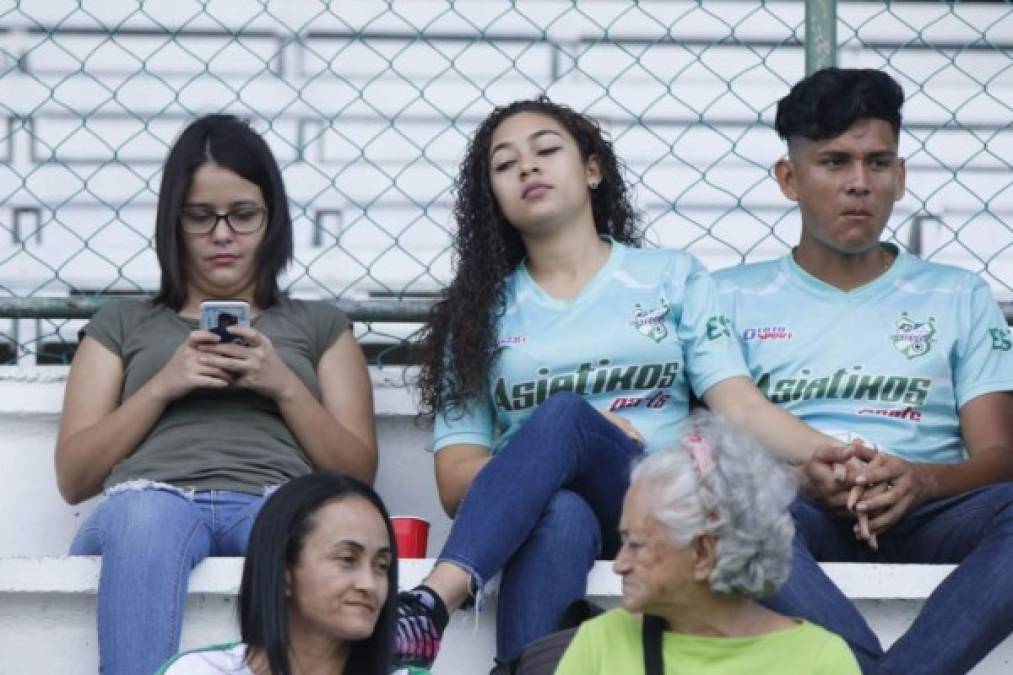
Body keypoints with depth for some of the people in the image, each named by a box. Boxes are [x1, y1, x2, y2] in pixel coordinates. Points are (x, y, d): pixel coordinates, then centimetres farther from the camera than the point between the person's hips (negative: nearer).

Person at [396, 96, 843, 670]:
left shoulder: (674, 278, 16)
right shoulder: (481, 310, 17)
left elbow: (741, 408, 2)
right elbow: (456, 480, 8)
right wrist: (539, 457, -12)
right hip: (536, 514, 1)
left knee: (563, 415, -34)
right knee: (562, 517, -38)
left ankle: (433, 604, -55)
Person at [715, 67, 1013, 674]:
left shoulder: (959, 297, 19)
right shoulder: (734, 298, 17)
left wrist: (920, 480, -14)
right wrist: (797, 476, -16)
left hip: (923, 521, 1)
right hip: (799, 516, -1)